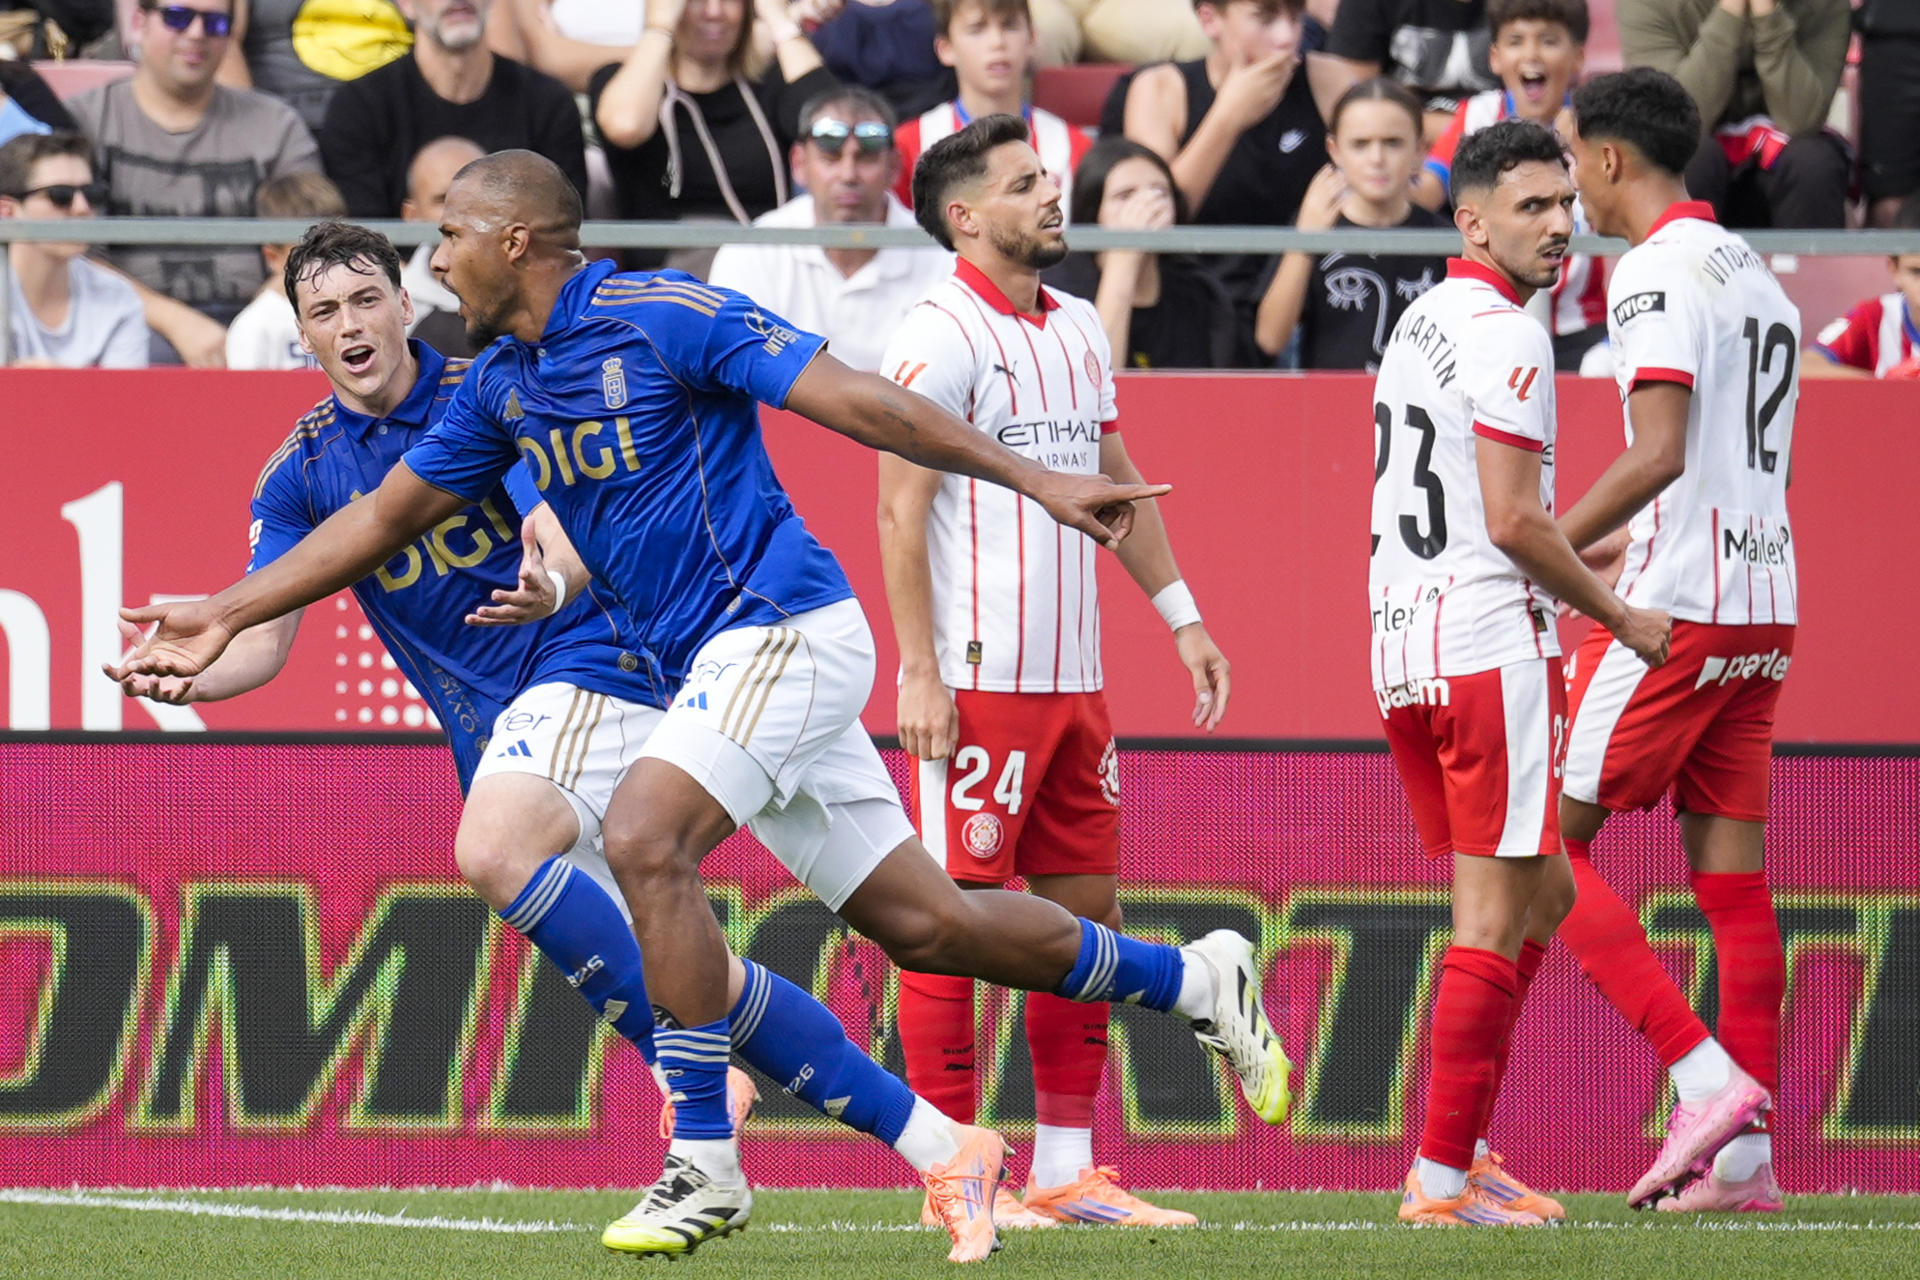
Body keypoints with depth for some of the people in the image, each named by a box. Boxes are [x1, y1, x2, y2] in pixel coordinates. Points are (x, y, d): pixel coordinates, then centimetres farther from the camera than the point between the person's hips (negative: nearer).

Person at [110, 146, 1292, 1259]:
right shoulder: (503, 384, 11)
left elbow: (853, 401, -16)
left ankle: (706, 1164, -18)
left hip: (785, 626, -8)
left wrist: (1034, 481, -19)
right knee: (921, 923, 8)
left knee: (645, 836, -24)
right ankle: (1195, 981, 25)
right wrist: (226, 616, 18)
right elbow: (387, 517, 21)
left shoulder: (661, 315, -13)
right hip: (713, 665, 8)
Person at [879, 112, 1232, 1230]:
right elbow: (901, 515, -12)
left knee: (1088, 906, 9)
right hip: (977, 678, -8)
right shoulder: (941, 339, -10)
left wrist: (1181, 615, 18)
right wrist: (920, 672, -17)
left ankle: (1066, 1169, 14)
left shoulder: (1078, 329, 14)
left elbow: (1117, 479, 23)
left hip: (1073, 676, 8)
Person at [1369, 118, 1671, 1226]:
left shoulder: (1419, 324, 17)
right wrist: (1623, 617, -7)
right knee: (1497, 916, -5)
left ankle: (1463, 1146, 14)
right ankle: (1444, 1175, -6)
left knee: (1541, 894, 18)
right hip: (1492, 647, -10)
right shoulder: (1506, 338, -13)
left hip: (1404, 643, 10)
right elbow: (1513, 522, -18)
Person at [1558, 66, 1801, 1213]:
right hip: (1764, 603, 9)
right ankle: (1746, 1154, 4)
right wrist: (1592, 557, 30)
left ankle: (1707, 1077, -14)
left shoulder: (1657, 270, -10)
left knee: (1546, 844, -4)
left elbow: (1660, 453, -21)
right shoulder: (1754, 273, 18)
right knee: (1732, 878, 7)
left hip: (1678, 607, -9)